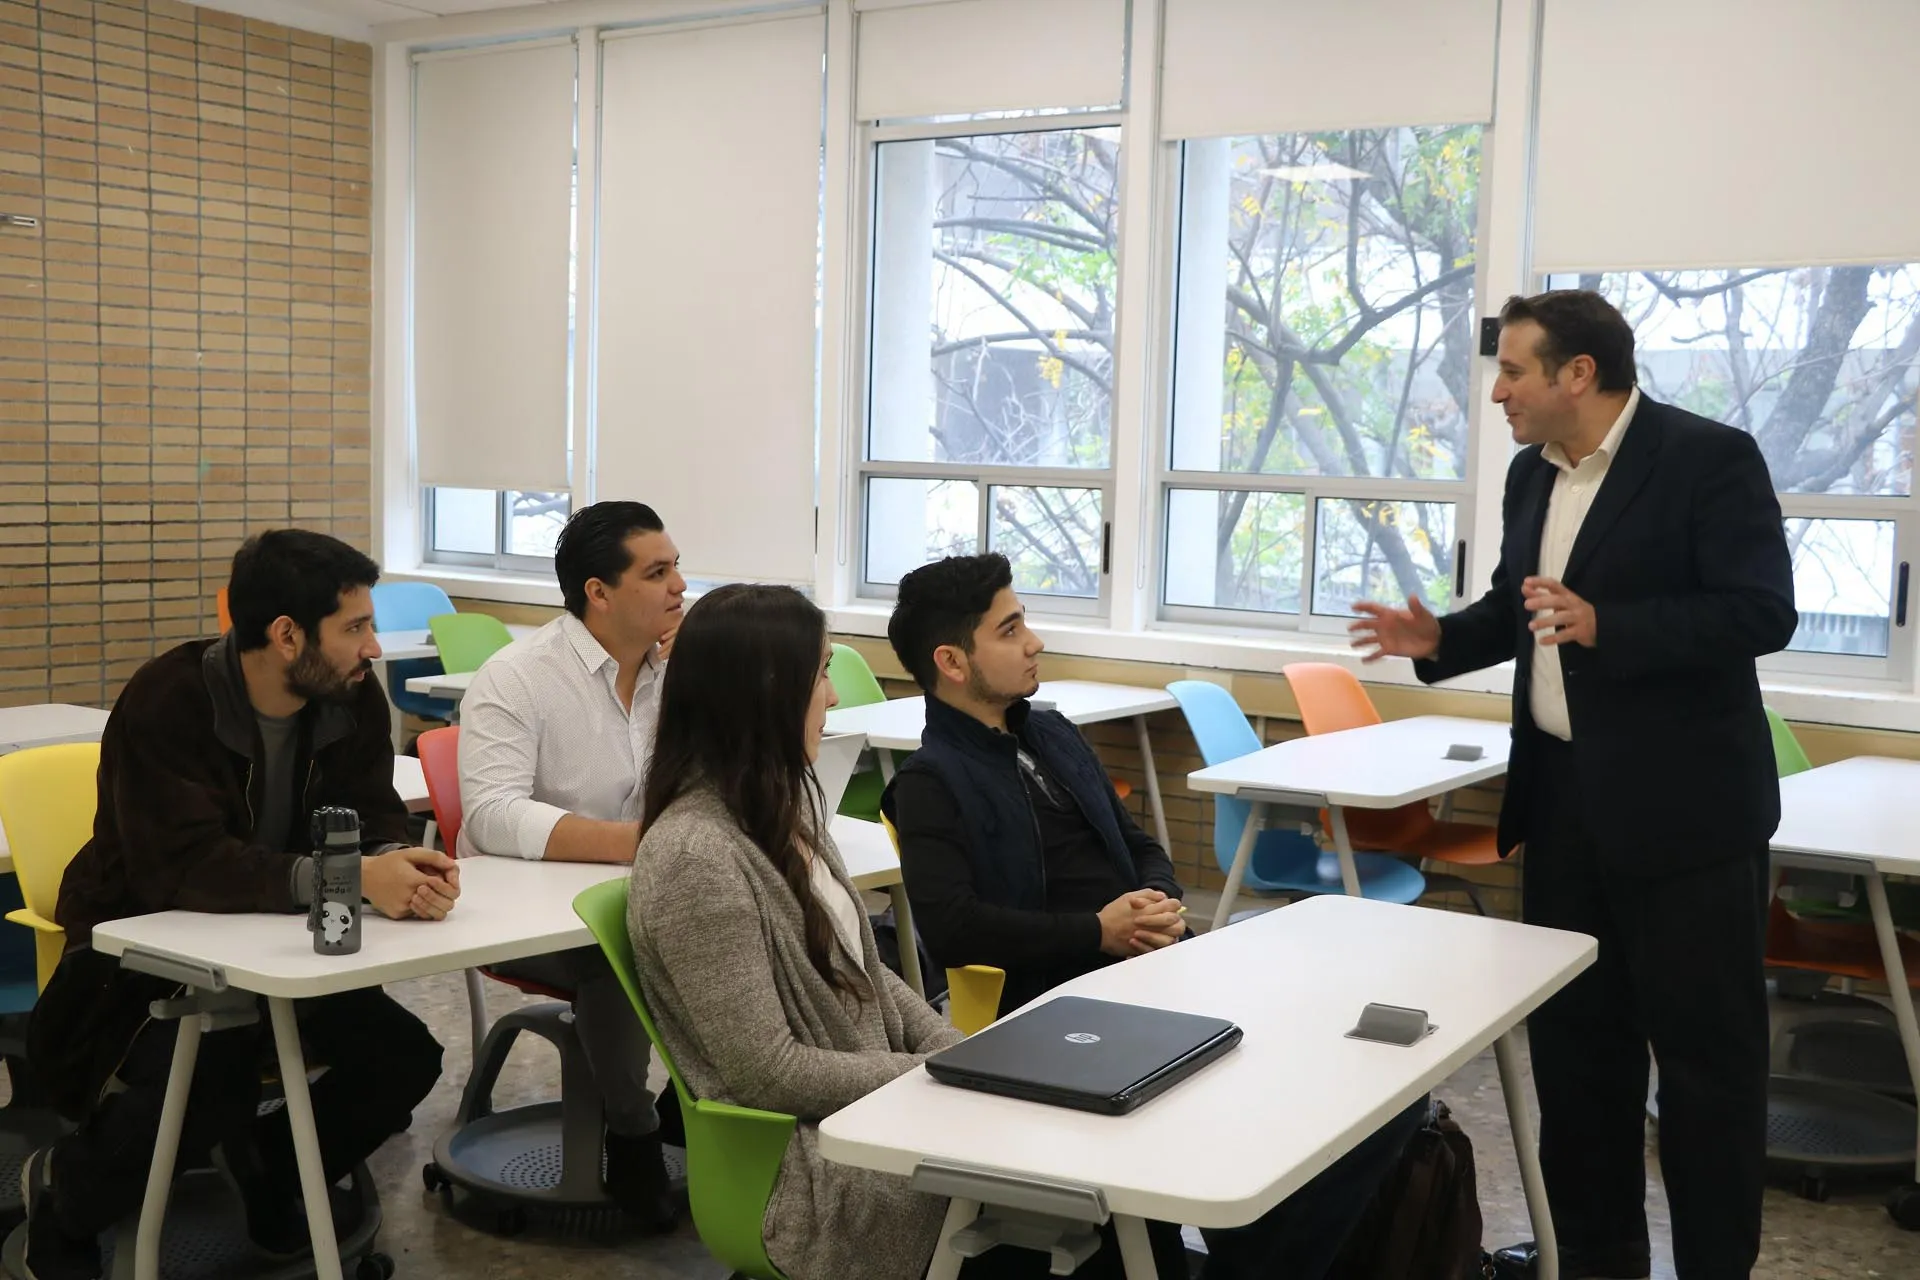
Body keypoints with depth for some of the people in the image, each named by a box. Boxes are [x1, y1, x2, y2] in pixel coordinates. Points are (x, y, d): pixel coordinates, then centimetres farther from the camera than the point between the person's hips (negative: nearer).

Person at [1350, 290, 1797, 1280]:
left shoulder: (1710, 457, -13)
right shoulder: (1533, 472, 9)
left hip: (1682, 801, -8)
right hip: (1565, 795, 8)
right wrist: (1442, 639, 1)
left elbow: (1762, 610, -20)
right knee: (1572, 1034, 15)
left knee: (1706, 1049, 3)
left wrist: (1604, 627, -29)